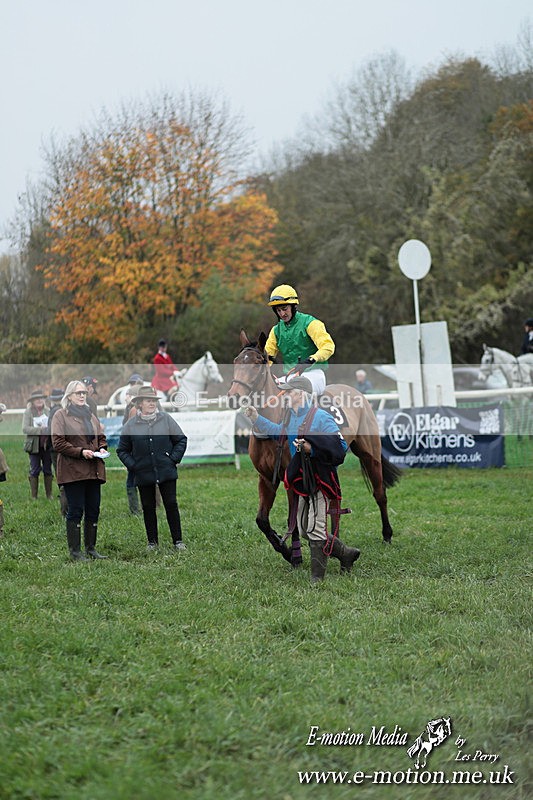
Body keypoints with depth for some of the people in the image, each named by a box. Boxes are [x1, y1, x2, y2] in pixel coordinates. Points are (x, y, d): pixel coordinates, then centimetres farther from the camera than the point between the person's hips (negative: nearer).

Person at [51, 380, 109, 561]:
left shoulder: (90, 415, 19)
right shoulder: (61, 415, -2)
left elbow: (101, 436, 24)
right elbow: (58, 443, -9)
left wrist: (102, 448, 2)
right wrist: (80, 452, -17)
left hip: (93, 470, 7)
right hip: (73, 470, -7)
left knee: (93, 510, 7)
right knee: (75, 511, -5)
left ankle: (91, 548, 16)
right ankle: (75, 551, -1)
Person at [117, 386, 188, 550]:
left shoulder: (166, 419, 1)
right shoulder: (131, 425, 0)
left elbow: (181, 440, 8)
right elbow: (122, 450, 9)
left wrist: (174, 458, -3)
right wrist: (132, 465, -3)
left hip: (166, 473, 0)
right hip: (143, 475, 0)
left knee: (171, 505, 2)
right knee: (148, 508, 7)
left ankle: (178, 540, 9)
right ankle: (152, 541, 18)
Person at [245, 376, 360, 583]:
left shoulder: (321, 417, -15)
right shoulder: (291, 418, 12)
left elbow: (340, 447, -19)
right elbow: (277, 432, 33)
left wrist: (312, 448, -28)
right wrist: (256, 418, 28)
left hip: (320, 480, -9)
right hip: (303, 482, 10)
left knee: (315, 529, -9)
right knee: (304, 530, 14)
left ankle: (317, 577, 0)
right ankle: (346, 554, 25)